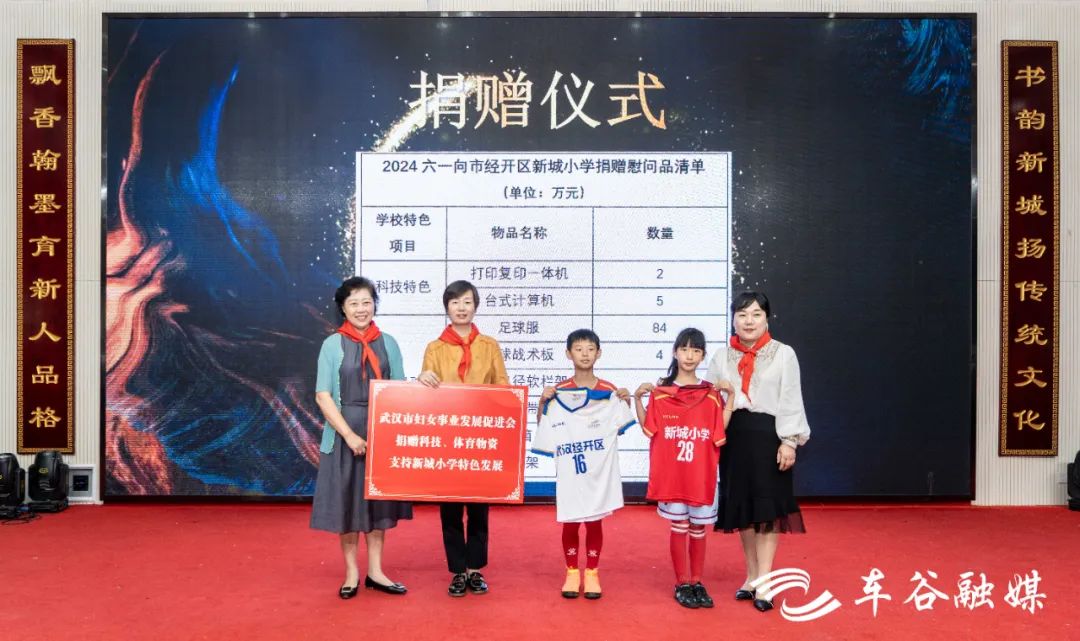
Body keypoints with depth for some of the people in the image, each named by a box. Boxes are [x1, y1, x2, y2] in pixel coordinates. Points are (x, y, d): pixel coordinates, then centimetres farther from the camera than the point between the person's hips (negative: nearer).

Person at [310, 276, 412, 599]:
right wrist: (350, 435, -15)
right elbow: (323, 396, -7)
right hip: (344, 435, -2)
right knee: (347, 500, 5)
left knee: (379, 498, 9)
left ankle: (375, 572, 21)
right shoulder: (333, 344, -2)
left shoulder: (387, 343, 4)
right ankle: (351, 573, 19)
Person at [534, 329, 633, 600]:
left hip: (600, 473, 1)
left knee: (595, 522, 10)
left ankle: (592, 573, 24)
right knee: (570, 523, 8)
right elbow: (543, 428, 2)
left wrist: (626, 402, -8)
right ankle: (572, 573, 24)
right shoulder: (558, 391, -2)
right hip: (569, 473, 0)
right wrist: (542, 401, -12)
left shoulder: (609, 392, -1)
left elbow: (620, 428, 7)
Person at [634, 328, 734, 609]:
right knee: (679, 527, 5)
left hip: (702, 474, 2)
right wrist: (637, 398, -9)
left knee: (698, 528, 10)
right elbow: (648, 429, -1)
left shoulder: (711, 394, 2)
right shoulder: (660, 392, -1)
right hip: (671, 472, -1)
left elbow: (720, 433, -5)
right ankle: (682, 584, 18)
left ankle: (697, 582, 23)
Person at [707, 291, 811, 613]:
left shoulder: (784, 354, 1)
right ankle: (752, 575, 22)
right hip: (734, 436, 3)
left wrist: (788, 442, -11)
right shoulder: (721, 357, 9)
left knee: (768, 509, -3)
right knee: (743, 508, 10)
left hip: (768, 435, -3)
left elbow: (791, 401, -3)